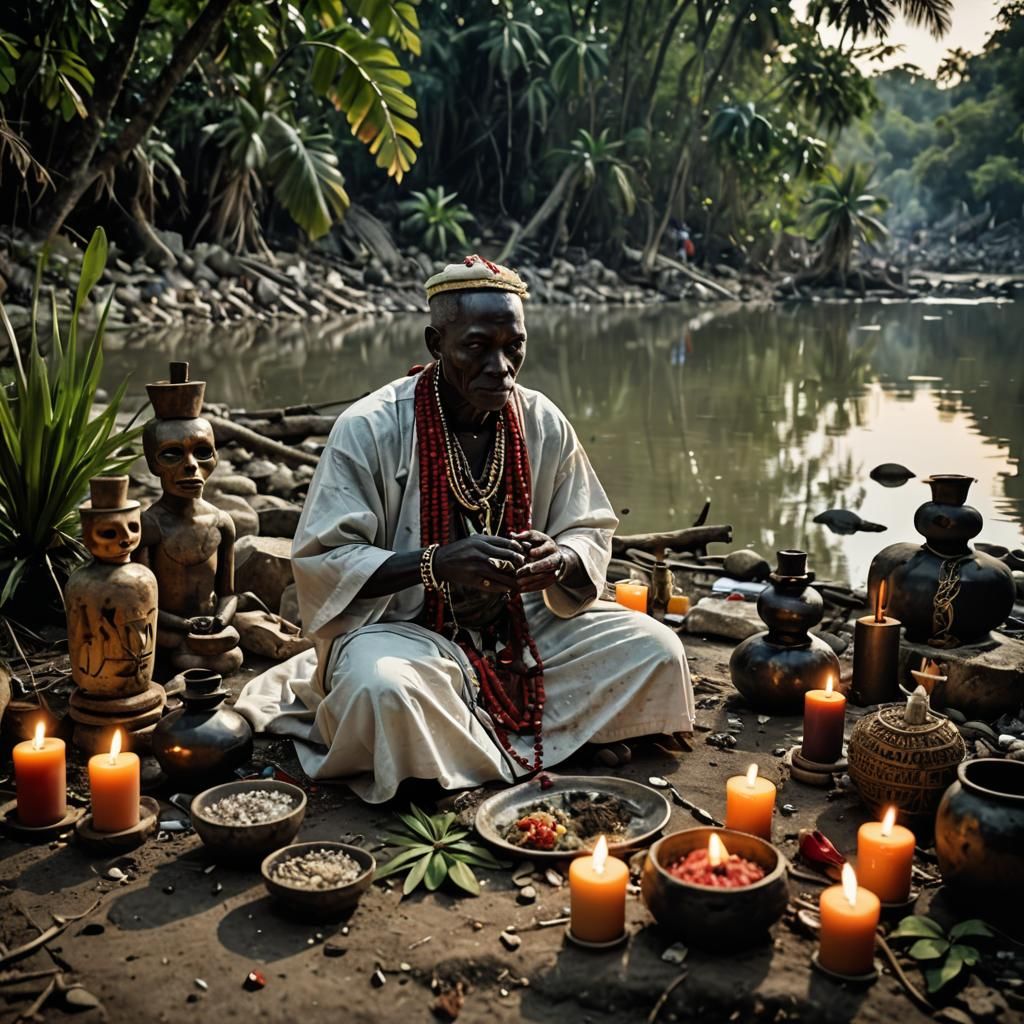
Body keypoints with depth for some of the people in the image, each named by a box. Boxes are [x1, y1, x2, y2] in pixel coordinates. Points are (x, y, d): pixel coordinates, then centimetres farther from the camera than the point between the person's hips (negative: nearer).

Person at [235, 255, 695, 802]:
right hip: (401, 628, -5)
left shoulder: (544, 424, -1)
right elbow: (321, 563, -17)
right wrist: (437, 563, -32)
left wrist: (559, 559, -20)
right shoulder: (370, 429, -14)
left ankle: (473, 741, -5)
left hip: (520, 627, 5)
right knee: (385, 688, -39)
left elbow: (590, 535, 6)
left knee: (655, 648, -11)